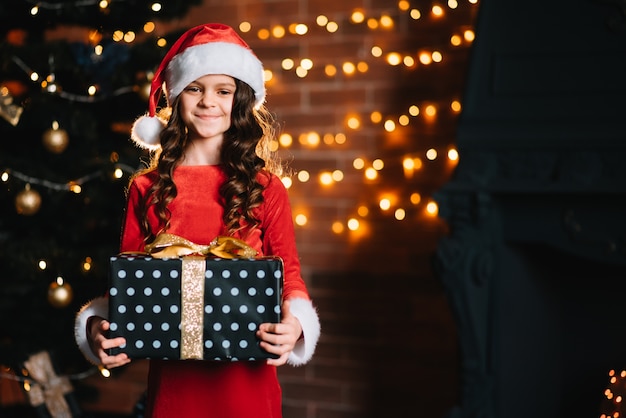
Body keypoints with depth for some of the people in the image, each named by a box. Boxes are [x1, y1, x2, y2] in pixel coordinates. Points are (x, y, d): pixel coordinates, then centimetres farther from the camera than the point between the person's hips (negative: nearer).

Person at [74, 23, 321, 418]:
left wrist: (294, 323, -17)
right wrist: (96, 327, -10)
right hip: (170, 377, 1)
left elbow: (288, 272, 3)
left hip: (246, 375, -1)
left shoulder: (265, 189, 2)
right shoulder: (148, 189, 5)